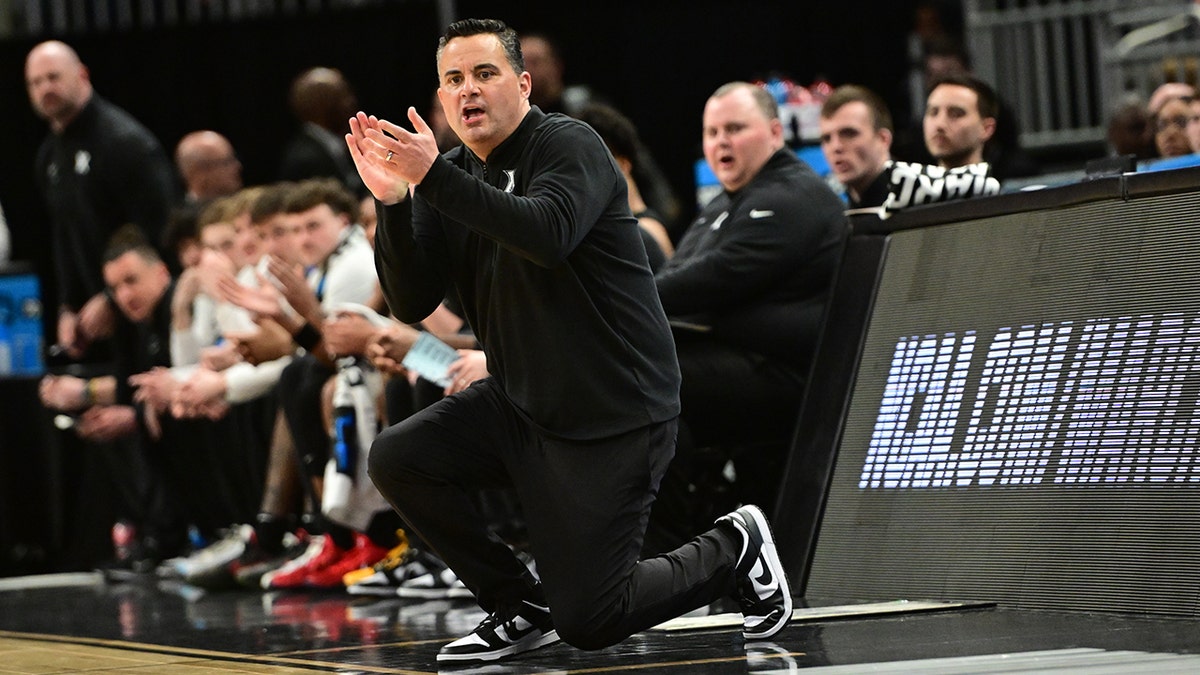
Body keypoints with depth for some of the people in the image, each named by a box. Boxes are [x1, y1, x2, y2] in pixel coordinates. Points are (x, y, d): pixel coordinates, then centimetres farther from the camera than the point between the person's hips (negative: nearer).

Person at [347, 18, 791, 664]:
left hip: (614, 412, -7)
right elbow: (411, 303, -3)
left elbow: (549, 233, -34)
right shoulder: (451, 178, 6)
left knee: (587, 622, -8)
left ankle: (735, 549, 19)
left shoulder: (570, 145, -13)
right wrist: (390, 201, -18)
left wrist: (432, 177, -38)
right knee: (395, 459, -14)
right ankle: (519, 606, 4)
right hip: (518, 403, 7)